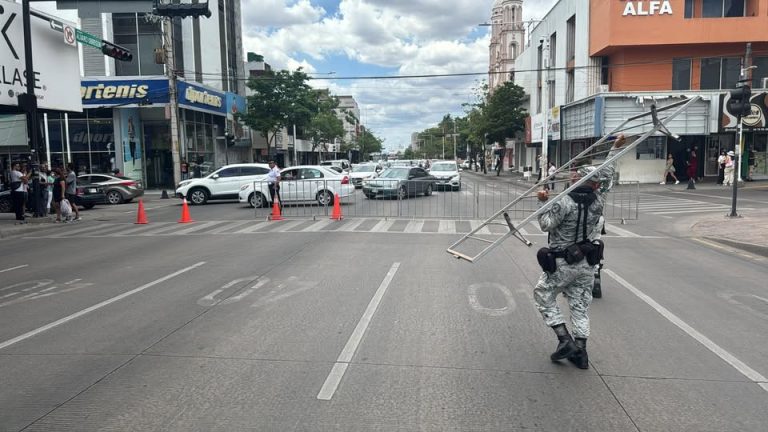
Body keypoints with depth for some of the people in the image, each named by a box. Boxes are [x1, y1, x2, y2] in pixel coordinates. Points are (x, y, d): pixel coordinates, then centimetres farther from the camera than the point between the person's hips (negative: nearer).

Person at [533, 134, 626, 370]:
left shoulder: (565, 202, -19)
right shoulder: (598, 201, -1)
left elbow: (546, 225, -17)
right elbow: (608, 175, 13)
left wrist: (543, 203, -8)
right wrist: (615, 148, 20)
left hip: (562, 263, -6)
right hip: (587, 263, 6)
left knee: (543, 296, 10)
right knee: (580, 305, 12)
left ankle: (565, 340, 1)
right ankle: (580, 351, 13)